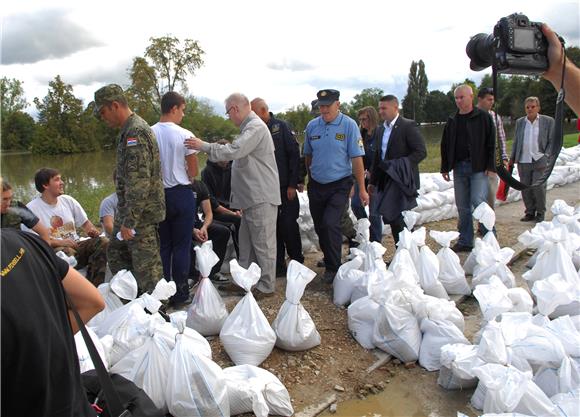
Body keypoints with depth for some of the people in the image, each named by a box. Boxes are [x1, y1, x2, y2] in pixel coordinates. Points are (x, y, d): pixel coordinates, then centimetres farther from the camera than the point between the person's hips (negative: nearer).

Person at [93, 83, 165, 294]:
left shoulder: (136, 132, -19)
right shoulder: (129, 130, 14)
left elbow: (140, 181, -26)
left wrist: (129, 220, -24)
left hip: (142, 212, -11)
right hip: (128, 210, 11)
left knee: (146, 265, -2)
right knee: (116, 254, 21)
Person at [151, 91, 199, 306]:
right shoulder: (184, 135, -11)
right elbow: (193, 172, -5)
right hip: (181, 194, -3)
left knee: (162, 246, 14)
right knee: (181, 246, 6)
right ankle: (180, 294, 11)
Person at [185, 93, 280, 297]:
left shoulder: (255, 127, -16)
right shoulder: (249, 126, 17)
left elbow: (233, 151, -24)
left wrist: (204, 146, -16)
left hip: (262, 197, -10)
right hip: (252, 197, 10)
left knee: (262, 242, -1)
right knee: (247, 242, 17)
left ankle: (267, 286, 9)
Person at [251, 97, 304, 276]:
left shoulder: (281, 127, -3)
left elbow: (294, 154, -6)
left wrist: (292, 184, -11)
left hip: (285, 187, -4)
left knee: (289, 225, -1)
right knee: (273, 227, 6)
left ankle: (297, 262, 16)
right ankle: (278, 266, 16)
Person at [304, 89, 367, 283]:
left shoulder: (349, 125, -10)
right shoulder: (312, 126, 2)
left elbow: (356, 159, -10)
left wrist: (362, 189, -10)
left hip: (339, 185, -4)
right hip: (316, 185, 5)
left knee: (330, 224, -16)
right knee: (320, 227, 12)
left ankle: (333, 268, 0)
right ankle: (329, 258, 36)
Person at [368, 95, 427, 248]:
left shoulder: (408, 126, -7)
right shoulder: (380, 130, 15)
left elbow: (421, 152, -13)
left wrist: (399, 167, -19)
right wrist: (373, 181, 18)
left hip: (402, 180, -7)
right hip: (385, 182, 7)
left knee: (396, 218, -11)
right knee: (393, 219, 9)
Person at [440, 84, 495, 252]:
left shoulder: (483, 117, -1)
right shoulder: (452, 121, 13)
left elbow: (491, 143, -4)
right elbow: (445, 145, 16)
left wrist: (490, 166, -11)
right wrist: (445, 168, 12)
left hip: (478, 167, -5)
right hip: (459, 167, 5)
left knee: (478, 201, -13)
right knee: (462, 206, 7)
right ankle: (465, 241, 14)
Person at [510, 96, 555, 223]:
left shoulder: (548, 121, 2)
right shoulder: (520, 122, 10)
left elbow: (552, 141, 3)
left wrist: (547, 157, -7)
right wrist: (513, 158, 9)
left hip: (540, 161, -3)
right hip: (523, 161, 3)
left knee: (539, 187, -4)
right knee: (525, 189, 5)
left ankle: (540, 213, 12)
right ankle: (530, 212, 18)